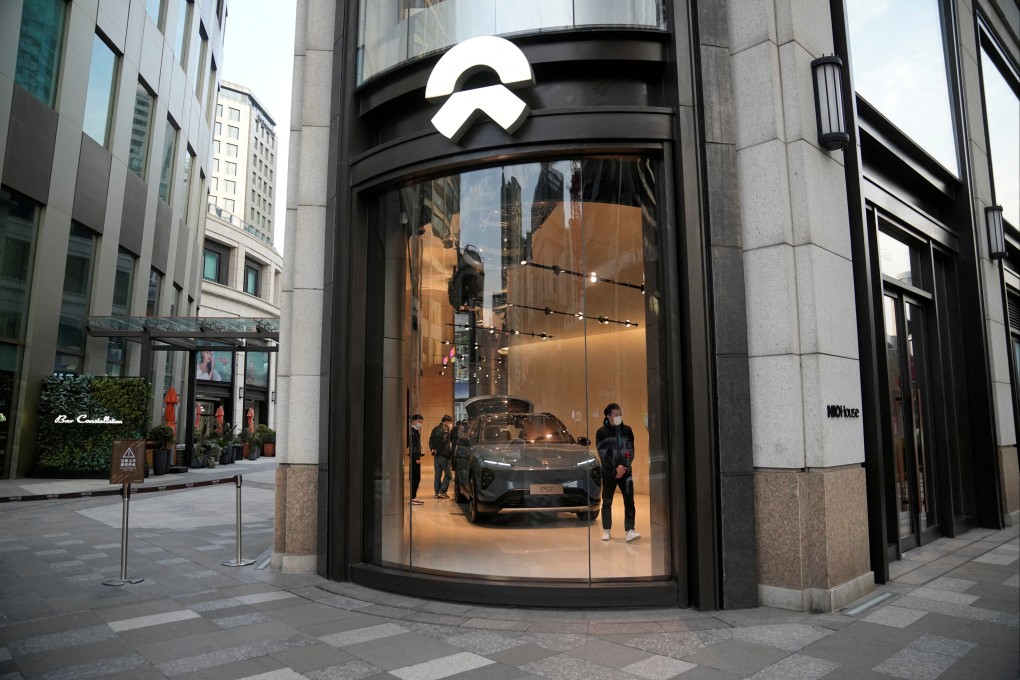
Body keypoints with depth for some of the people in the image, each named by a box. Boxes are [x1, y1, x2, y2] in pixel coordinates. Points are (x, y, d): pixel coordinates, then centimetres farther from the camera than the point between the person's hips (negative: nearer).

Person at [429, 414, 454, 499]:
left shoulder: (435, 429, 15)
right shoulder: (445, 429, -11)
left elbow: (431, 440, 13)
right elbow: (444, 441, -20)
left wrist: (433, 449, 6)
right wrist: (438, 450, -9)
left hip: (436, 456, 8)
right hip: (443, 455, -8)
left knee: (438, 475, 12)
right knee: (448, 474, -1)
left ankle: (437, 492, 13)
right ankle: (442, 491, -6)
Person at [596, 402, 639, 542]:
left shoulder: (627, 430, 6)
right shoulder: (601, 432, -2)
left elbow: (630, 450, 4)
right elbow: (603, 453, -6)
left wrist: (624, 467, -8)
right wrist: (616, 468, -12)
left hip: (626, 471, 1)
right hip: (609, 472, -1)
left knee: (629, 501, -9)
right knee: (607, 502, 7)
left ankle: (630, 530, -9)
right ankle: (606, 530, 20)